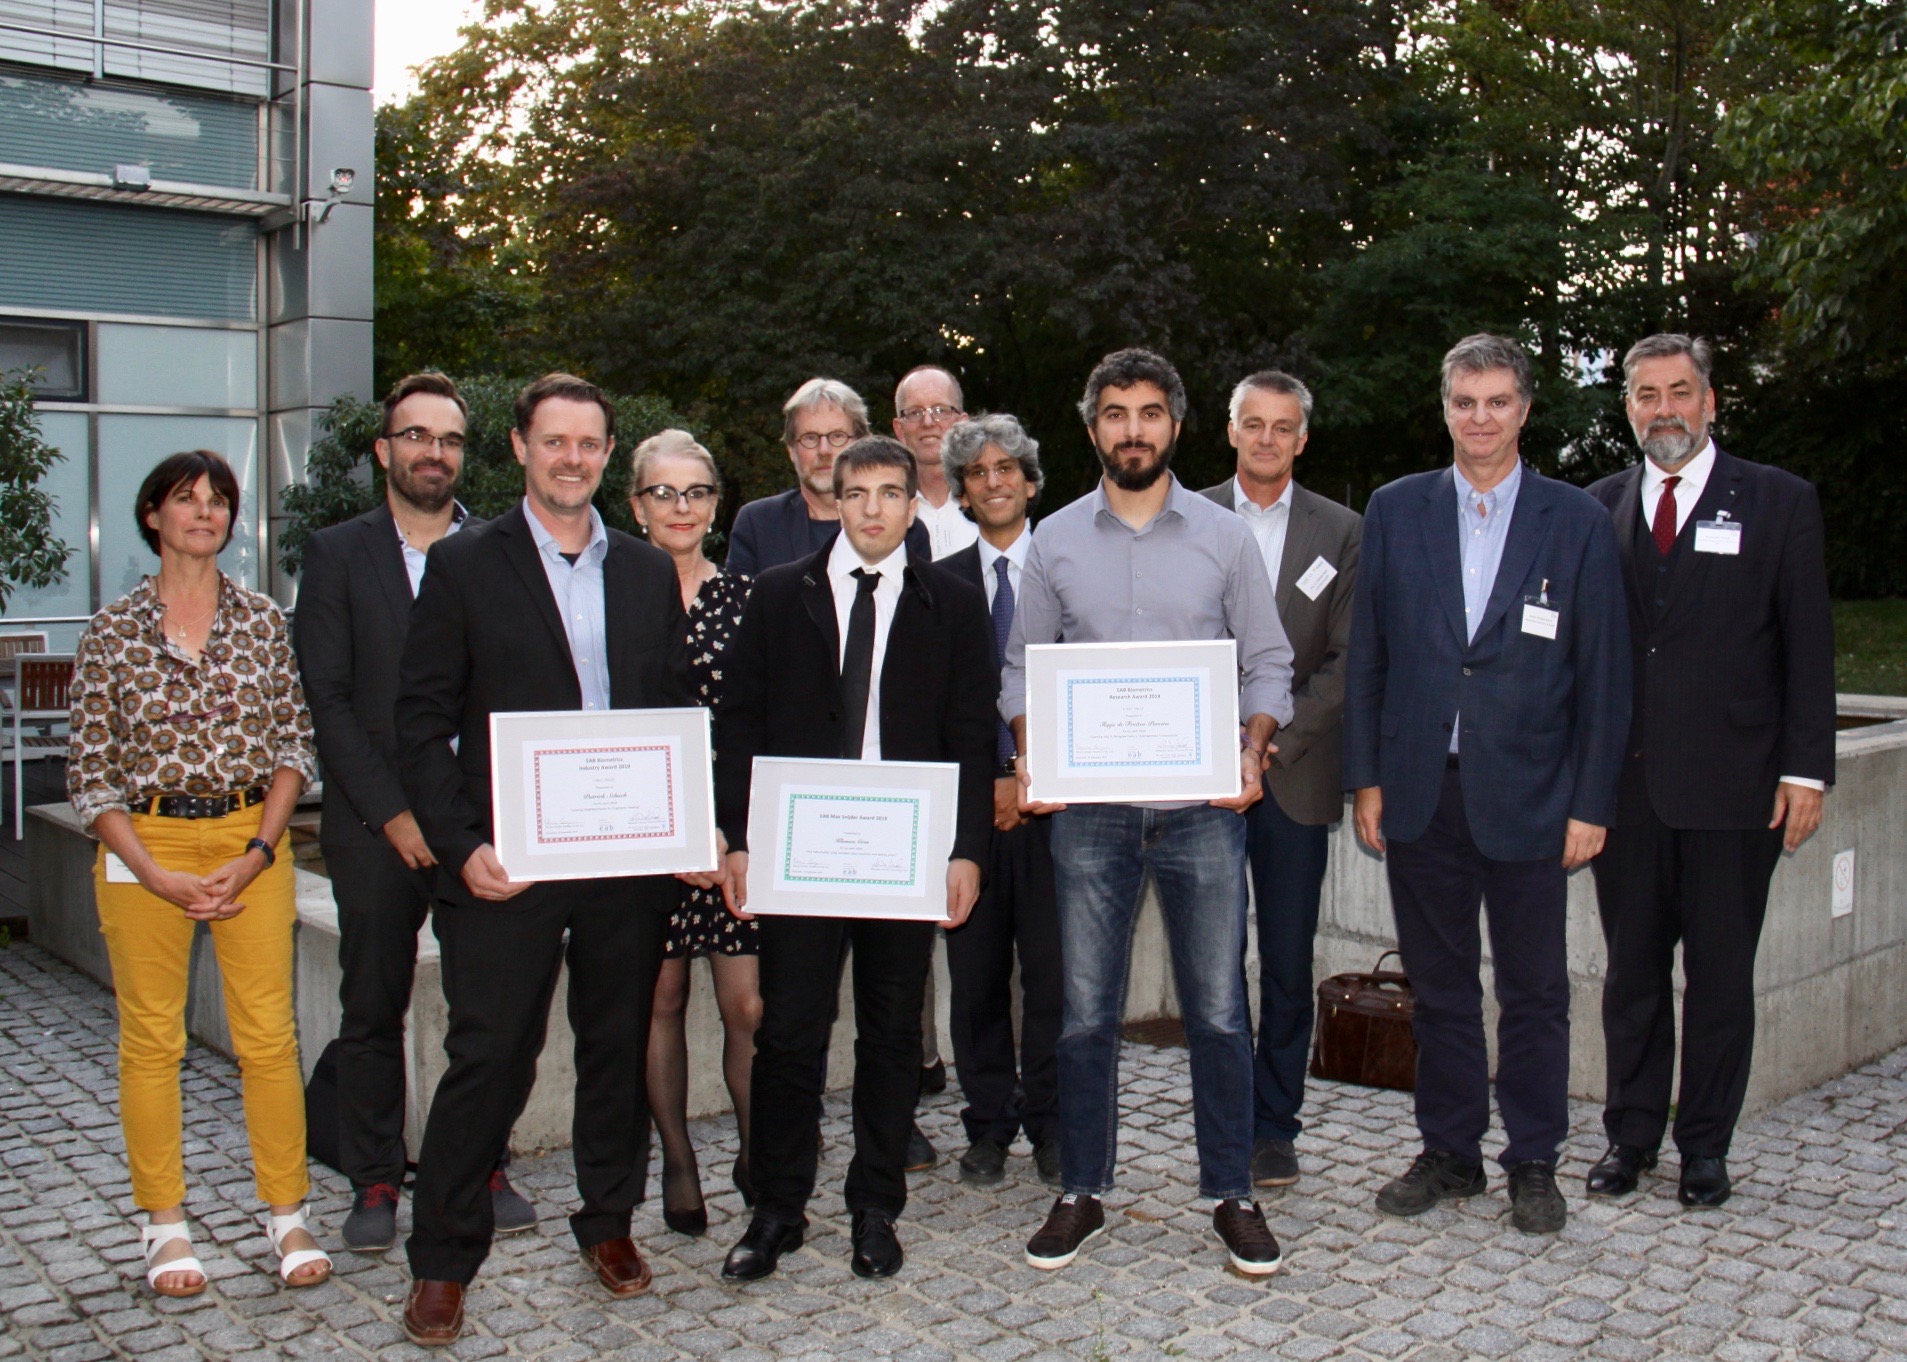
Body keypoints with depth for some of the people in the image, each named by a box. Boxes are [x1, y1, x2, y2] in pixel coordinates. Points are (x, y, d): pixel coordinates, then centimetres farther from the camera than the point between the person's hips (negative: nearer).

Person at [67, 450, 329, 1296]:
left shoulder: (264, 622, 5)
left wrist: (256, 853, -7)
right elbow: (88, 774, 0)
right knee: (150, 1038, 5)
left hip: (252, 840, 1)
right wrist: (156, 875, -9)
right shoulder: (110, 635, 1)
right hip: (143, 848, 0)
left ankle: (287, 1213, 12)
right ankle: (164, 1225, 18)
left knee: (270, 1033, 0)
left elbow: (293, 747, 5)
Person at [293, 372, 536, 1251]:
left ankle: (483, 1168, 20)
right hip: (377, 828, 0)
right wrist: (393, 812, -10)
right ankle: (374, 1184, 20)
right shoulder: (338, 554, 4)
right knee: (372, 1012, 7)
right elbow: (326, 699, -2)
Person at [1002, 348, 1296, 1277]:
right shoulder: (1055, 541, 7)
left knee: (1218, 1012, 4)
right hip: (1089, 809, 1)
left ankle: (1231, 1194, 19)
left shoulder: (1225, 537, 4)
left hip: (1201, 806, -1)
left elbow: (1268, 662, 6)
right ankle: (1081, 1192, 22)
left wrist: (1252, 750, -11)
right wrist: (1029, 755, -6)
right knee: (1085, 1013, 7)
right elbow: (1023, 666, 11)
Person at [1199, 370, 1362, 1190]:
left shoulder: (1341, 533, 7)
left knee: (1289, 968, 5)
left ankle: (1274, 1127, 17)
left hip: (1293, 775, 0)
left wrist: (1273, 741, -10)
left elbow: (1347, 662, 1)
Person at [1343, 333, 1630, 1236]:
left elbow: (1603, 675, 0)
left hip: (1526, 795, -1)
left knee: (1534, 990, 9)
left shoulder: (1577, 522, 0)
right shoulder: (1395, 510, 5)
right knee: (1439, 984, 11)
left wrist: (1591, 804, -5)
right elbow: (1367, 655, 5)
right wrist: (1366, 779, 0)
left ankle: (1533, 1163, 23)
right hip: (1421, 790, 2)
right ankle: (1449, 1151, 25)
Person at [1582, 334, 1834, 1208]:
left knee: (1721, 973, 6)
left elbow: (1808, 646, 1)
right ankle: (1631, 1135, 23)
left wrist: (1805, 768, -6)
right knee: (1632, 968, 10)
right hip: (1623, 780, 2)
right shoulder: (1598, 509, 9)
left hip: (1731, 786, -2)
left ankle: (1705, 1145, 20)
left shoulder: (1779, 503, 3)